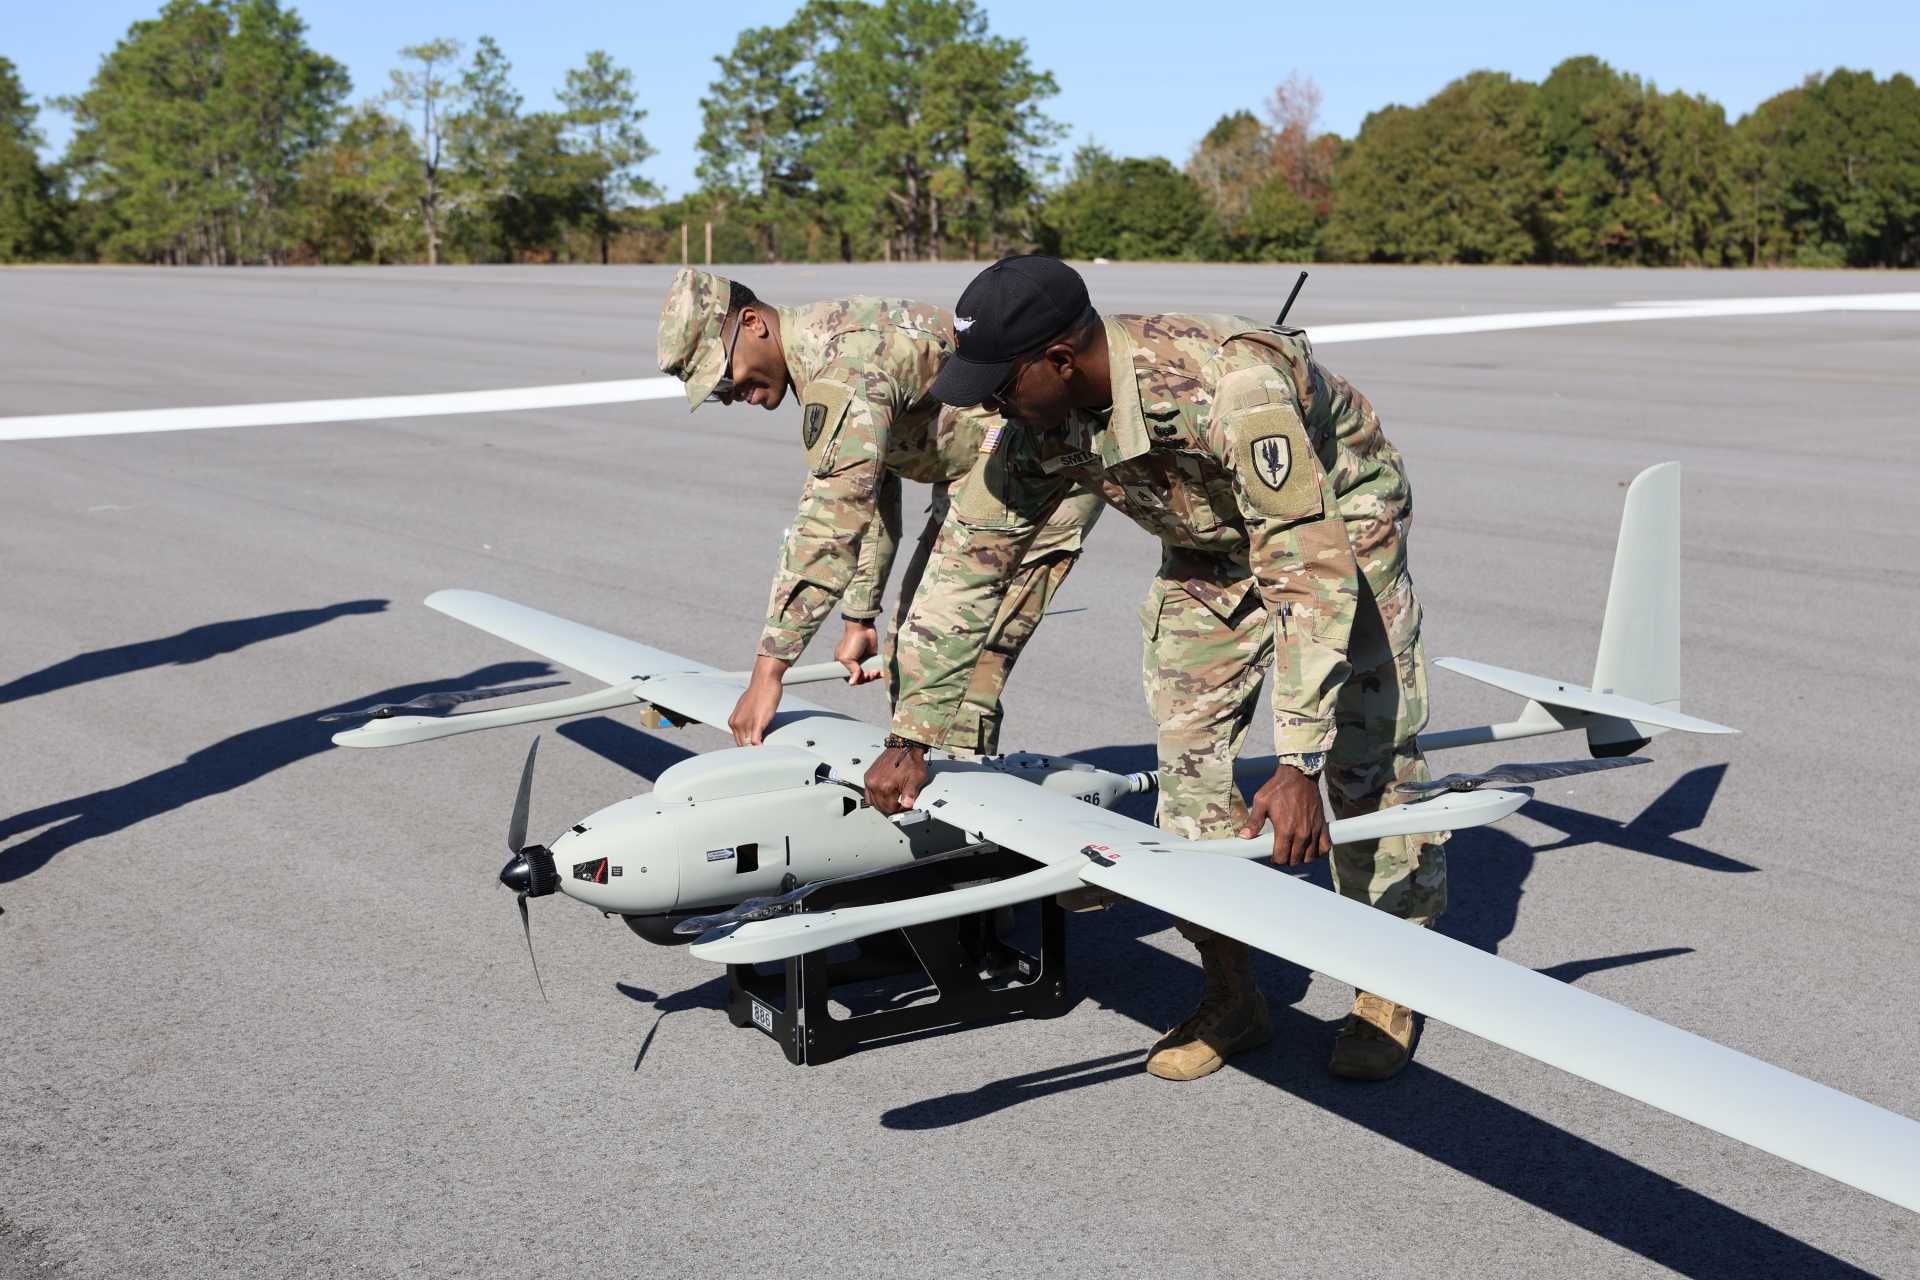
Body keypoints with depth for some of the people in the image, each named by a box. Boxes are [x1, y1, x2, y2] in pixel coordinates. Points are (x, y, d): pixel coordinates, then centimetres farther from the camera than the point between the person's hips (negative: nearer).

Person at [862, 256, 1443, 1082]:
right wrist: (909, 738, -13)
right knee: (1188, 759, -2)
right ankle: (1231, 999, 10)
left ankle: (1389, 991, 13)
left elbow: (1310, 575, -43)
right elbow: (969, 557, -12)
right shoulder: (1041, 425, -21)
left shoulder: (1232, 387, -42)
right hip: (1209, 544, 6)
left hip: (1336, 526, -5)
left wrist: (1300, 764, -47)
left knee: (1363, 756, -7)